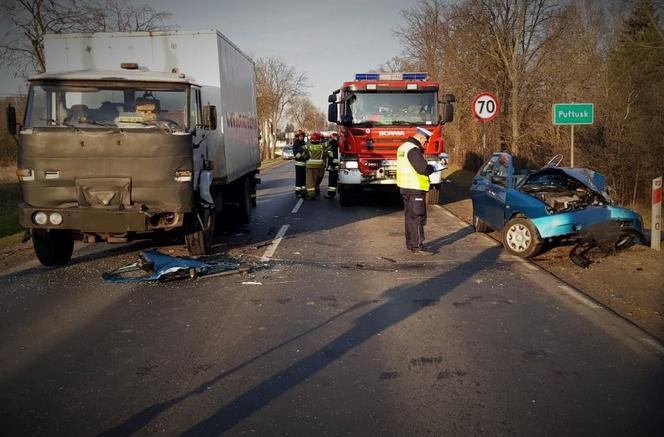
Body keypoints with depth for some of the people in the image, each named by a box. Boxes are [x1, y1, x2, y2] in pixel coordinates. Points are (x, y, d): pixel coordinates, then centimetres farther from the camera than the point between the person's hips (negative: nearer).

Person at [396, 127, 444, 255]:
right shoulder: (414, 150, -17)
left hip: (405, 187, 10)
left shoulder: (403, 147, 15)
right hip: (415, 188, -10)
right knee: (418, 217, -6)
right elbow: (423, 168, -23)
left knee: (410, 216, 15)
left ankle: (410, 244, 21)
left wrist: (431, 167, 13)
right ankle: (417, 246, -5)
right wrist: (435, 167, -7)